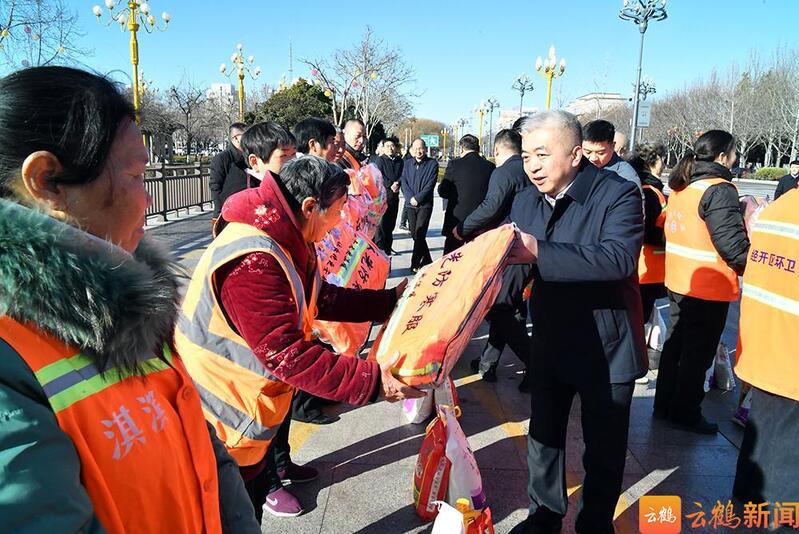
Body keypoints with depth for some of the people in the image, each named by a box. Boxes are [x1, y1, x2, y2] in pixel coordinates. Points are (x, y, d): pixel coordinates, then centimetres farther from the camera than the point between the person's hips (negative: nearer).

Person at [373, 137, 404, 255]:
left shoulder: (399, 161, 13)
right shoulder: (380, 160, 0)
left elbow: (402, 175, 8)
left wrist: (397, 183, -11)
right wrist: (390, 185, -13)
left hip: (394, 195, 5)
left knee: (391, 223, 10)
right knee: (381, 223, -8)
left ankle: (387, 250, 19)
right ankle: (378, 249, -5)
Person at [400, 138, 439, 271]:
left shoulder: (432, 164, -2)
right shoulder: (408, 164, 10)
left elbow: (430, 185, -9)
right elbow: (404, 183, 4)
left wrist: (417, 198, -14)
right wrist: (410, 198, -10)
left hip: (425, 204, -4)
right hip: (411, 204, 4)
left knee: (419, 234, -10)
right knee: (414, 234, 8)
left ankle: (415, 263, 0)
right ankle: (427, 259, 23)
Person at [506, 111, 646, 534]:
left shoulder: (617, 194, -18)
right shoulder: (526, 201, 2)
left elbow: (618, 258, -35)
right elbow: (516, 263, 3)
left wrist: (539, 252, -42)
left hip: (606, 348, -5)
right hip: (550, 344, 6)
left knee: (604, 449, 11)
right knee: (543, 437, 18)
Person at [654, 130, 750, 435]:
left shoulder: (680, 186, 6)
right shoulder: (719, 191, -18)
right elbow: (734, 247, -23)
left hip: (678, 281, 8)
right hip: (709, 287, -8)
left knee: (675, 345, 18)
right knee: (698, 353, 6)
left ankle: (664, 405, 30)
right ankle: (685, 414, 19)